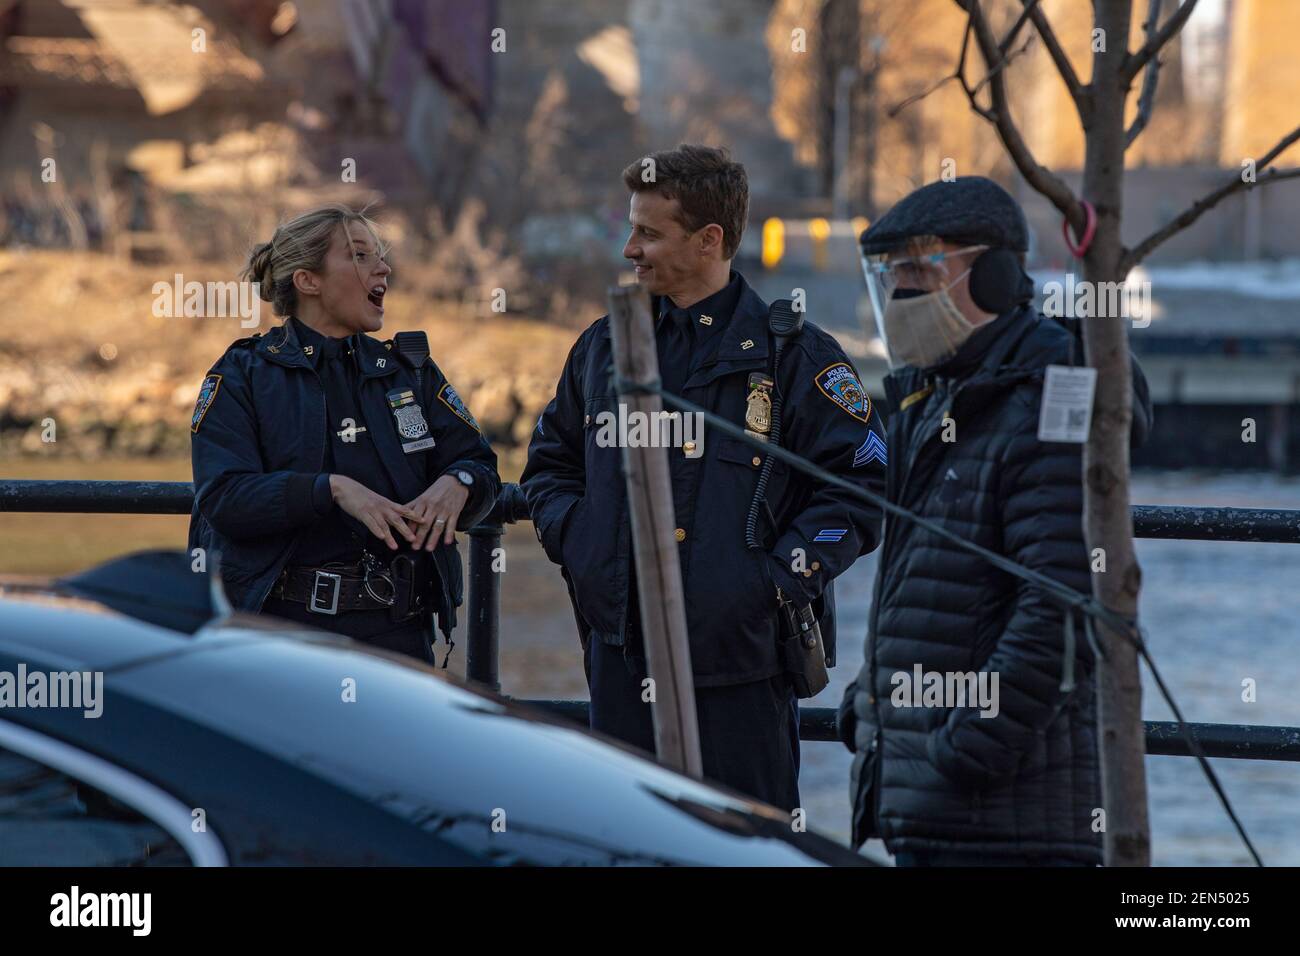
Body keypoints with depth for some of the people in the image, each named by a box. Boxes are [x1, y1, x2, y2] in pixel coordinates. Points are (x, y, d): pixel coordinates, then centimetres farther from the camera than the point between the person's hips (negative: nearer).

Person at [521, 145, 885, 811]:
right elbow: (550, 462, 24)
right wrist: (575, 541, 6)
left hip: (741, 659, -5)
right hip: (621, 653, 5)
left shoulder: (793, 355, -4)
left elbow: (861, 484, -6)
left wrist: (782, 577, -14)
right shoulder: (606, 347, 13)